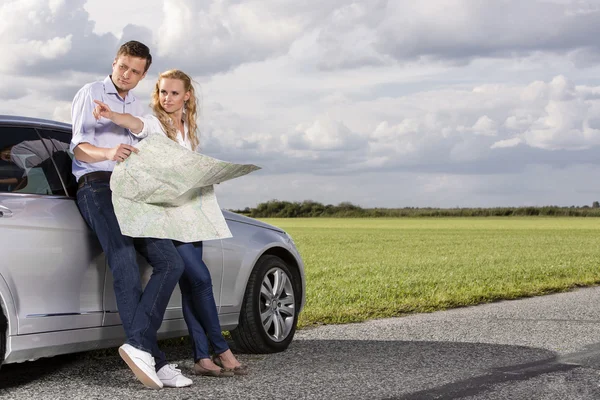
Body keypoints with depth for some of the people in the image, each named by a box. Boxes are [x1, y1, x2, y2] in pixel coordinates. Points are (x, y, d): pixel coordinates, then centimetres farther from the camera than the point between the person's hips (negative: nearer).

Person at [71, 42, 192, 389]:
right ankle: (154, 360, -25)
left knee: (171, 262, -12)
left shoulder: (139, 107, 28)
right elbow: (80, 148, -5)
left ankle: (138, 346, -22)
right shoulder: (91, 94, 8)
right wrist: (108, 154, -24)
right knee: (126, 268, -22)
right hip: (97, 186, -7)